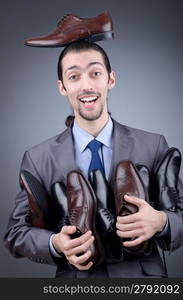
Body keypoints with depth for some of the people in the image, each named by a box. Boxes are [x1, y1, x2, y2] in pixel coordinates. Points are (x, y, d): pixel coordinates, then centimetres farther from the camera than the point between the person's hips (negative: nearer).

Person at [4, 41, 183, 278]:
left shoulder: (154, 146, -6)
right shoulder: (37, 159, -5)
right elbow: (15, 234, -1)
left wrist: (160, 222, -23)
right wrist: (55, 244, -20)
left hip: (142, 274, 1)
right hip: (75, 277, 0)